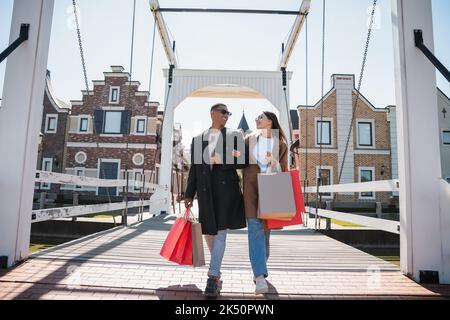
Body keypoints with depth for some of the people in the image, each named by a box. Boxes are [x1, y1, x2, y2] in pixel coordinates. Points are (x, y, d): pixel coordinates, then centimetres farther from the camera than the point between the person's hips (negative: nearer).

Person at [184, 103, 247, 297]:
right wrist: (189, 194, 7)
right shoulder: (198, 139, 14)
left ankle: (213, 276, 1)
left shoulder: (235, 136, 8)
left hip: (226, 187, -2)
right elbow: (194, 168, 11)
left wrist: (221, 161, -13)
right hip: (205, 188, 3)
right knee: (208, 231, 9)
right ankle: (216, 271, 30)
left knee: (220, 231, -5)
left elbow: (242, 162, 1)